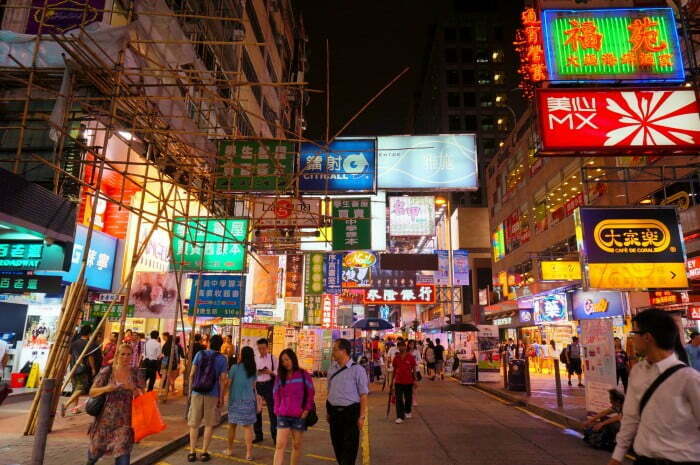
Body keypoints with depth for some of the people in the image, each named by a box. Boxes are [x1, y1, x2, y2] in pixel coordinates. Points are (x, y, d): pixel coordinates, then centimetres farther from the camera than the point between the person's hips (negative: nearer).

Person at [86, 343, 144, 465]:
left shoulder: (135, 373, -3)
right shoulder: (107, 371, -6)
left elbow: (142, 395, -1)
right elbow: (92, 392, -4)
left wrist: (132, 388, -21)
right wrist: (106, 388, -23)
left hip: (125, 420, -1)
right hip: (106, 418, 1)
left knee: (123, 450, -15)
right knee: (97, 448, 20)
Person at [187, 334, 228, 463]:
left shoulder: (200, 354, 1)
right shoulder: (222, 359, -3)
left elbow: (192, 374, 0)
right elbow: (223, 380, -5)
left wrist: (190, 390, 10)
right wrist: (221, 397, 2)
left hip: (197, 392, 1)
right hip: (212, 394, -1)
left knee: (194, 424, 12)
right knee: (209, 424, 11)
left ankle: (192, 452, 13)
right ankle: (204, 452, 13)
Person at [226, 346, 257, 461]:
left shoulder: (235, 367, -10)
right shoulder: (253, 370, 1)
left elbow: (228, 384, -6)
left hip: (235, 400, -2)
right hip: (248, 400, 2)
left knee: (232, 425, 15)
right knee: (248, 426, 4)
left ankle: (230, 449, 26)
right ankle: (249, 452, 4)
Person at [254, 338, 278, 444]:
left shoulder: (273, 358, -2)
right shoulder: (254, 358, 3)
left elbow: (278, 372, -1)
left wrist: (270, 372, -18)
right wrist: (256, 372, -16)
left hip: (269, 385, -2)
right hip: (257, 385, 2)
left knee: (272, 410, -1)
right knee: (256, 410, 10)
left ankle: (275, 435, 11)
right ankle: (258, 435, 25)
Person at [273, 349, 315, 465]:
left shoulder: (303, 375, -4)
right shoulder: (280, 376, 6)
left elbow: (310, 393, 0)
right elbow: (276, 395, 11)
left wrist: (306, 410, -7)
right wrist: (277, 411, 2)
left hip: (299, 416, -2)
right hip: (283, 416, 2)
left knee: (297, 445, 9)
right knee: (280, 445, -4)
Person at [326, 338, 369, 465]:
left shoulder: (357, 370, -12)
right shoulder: (332, 369, 5)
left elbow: (363, 395, -11)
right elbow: (329, 392, 12)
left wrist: (362, 416, -13)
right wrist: (328, 412, 12)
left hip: (350, 412, -5)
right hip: (334, 412, 5)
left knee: (349, 447, 1)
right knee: (337, 445, 16)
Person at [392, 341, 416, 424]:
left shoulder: (410, 357, -6)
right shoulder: (396, 358, 1)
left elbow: (414, 369, 0)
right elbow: (394, 369, 10)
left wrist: (414, 379, -2)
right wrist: (393, 379, 10)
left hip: (408, 381, -1)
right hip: (398, 381, 1)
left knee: (408, 398, 15)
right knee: (399, 399, -5)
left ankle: (407, 412, 39)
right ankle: (400, 417, -3)